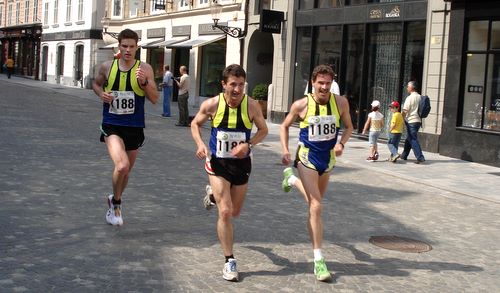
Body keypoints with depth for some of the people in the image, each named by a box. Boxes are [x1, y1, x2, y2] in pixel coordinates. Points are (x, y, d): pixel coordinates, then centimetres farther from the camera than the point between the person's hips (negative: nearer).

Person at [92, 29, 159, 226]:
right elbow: (96, 83, 19)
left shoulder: (145, 69, -4)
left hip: (134, 128, 2)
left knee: (126, 170, 17)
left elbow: (155, 99, -7)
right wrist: (101, 94, -2)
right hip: (112, 126, -2)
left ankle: (115, 201, 45)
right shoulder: (107, 67, -1)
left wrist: (144, 82, -24)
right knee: (122, 166, -25)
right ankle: (116, 202, 2)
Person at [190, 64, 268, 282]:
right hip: (218, 164, -2)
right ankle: (229, 261, 1)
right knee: (225, 212, -12)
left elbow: (263, 130, 0)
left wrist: (248, 144, -18)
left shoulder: (251, 105, -13)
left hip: (241, 163, 2)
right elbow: (195, 124, 4)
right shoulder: (212, 104, -13)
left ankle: (215, 194, 53)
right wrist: (200, 144, -15)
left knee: (234, 213, 18)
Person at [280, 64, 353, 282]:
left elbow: (348, 127, 6)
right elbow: (285, 126, 2)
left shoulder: (340, 103, -9)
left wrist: (341, 143, -13)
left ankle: (291, 178, 57)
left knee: (316, 202, 26)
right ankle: (318, 260, -8)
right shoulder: (301, 105, -14)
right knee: (316, 207, -13)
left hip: (328, 159, 4)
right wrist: (285, 150, -10)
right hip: (307, 158, -4)